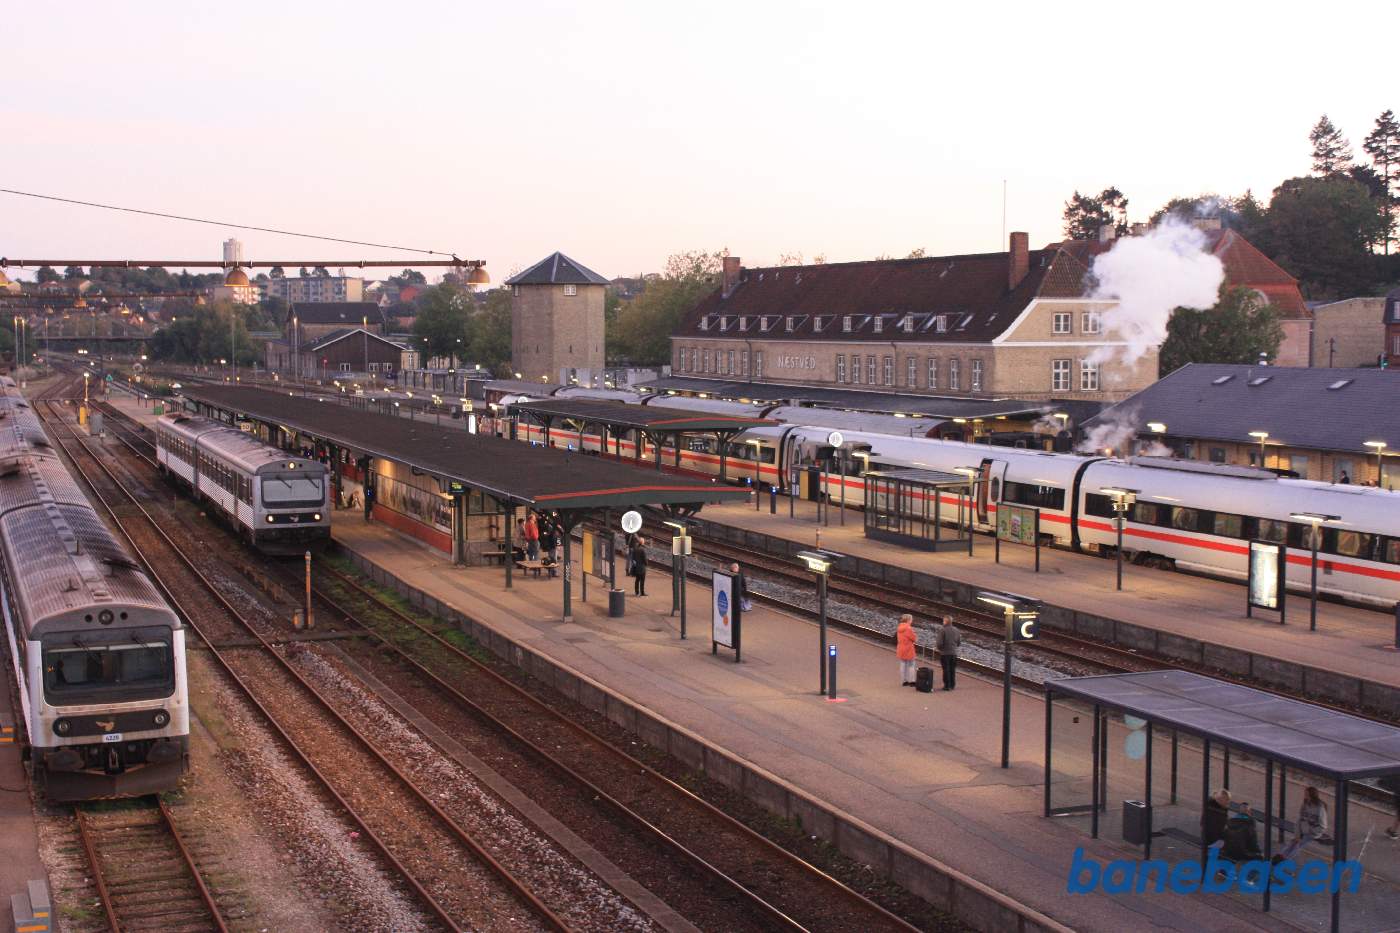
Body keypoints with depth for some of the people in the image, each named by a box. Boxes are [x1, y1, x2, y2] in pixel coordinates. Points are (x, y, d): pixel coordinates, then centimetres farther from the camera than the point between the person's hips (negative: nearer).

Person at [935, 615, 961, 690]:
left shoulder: (942, 630, -14)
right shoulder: (956, 631, 5)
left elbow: (939, 643, -17)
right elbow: (959, 643, 10)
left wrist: (937, 648, 3)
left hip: (944, 653, -5)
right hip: (954, 653, 5)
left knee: (946, 670, 2)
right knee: (953, 670, 13)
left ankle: (947, 685, 5)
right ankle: (952, 685, 19)